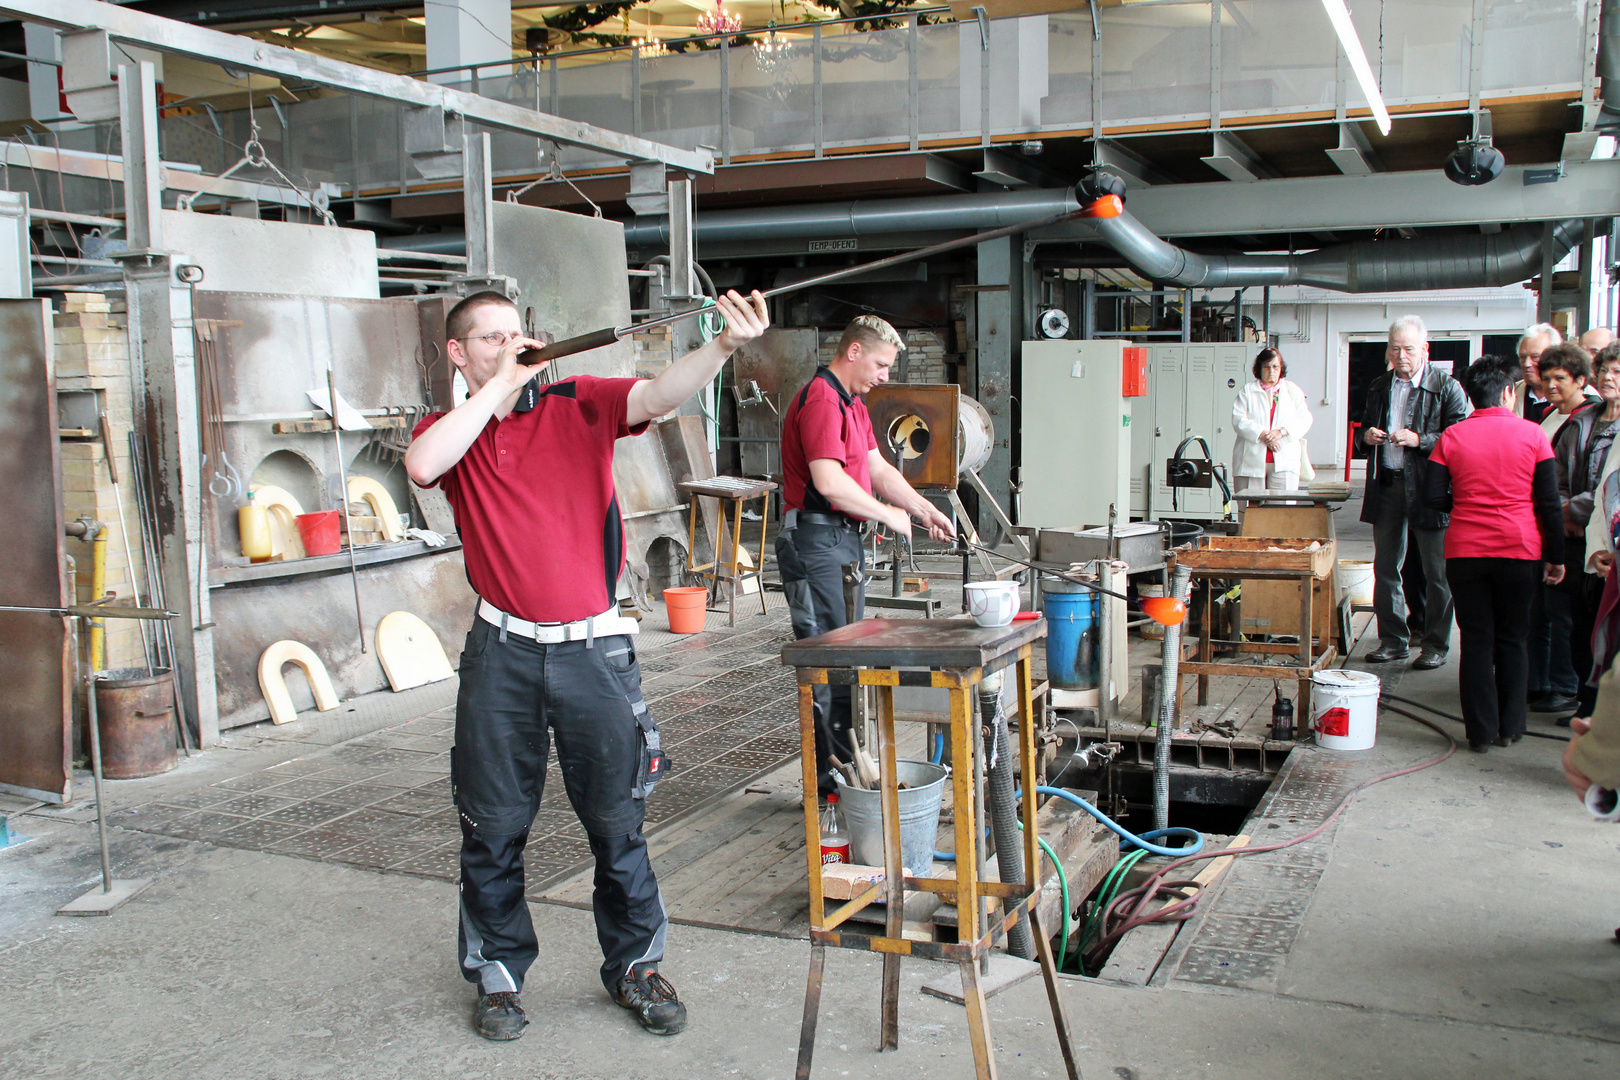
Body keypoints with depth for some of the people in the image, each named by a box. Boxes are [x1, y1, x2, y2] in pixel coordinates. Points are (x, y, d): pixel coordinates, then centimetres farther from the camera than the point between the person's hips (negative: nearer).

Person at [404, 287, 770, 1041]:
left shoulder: (579, 404, 1)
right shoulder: (449, 430, 6)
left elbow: (660, 394, -17)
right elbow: (423, 466, -18)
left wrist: (724, 345, -37)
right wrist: (502, 384, -12)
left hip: (592, 648, -1)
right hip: (502, 652, 1)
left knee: (617, 822, 9)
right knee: (493, 827, 11)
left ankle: (634, 965, 27)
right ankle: (497, 973, 29)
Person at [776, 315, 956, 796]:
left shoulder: (853, 404, 19)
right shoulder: (820, 400, -15)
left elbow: (877, 468, 21)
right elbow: (830, 482, -24)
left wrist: (924, 509, 9)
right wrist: (888, 515, -13)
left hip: (845, 539, 11)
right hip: (817, 538, -11)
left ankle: (846, 767, 23)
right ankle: (825, 779, 0)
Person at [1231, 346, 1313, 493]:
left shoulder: (1293, 391, 16)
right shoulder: (1247, 390, 11)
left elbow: (1304, 420, 6)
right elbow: (1238, 420, -2)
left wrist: (1282, 432, -12)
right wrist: (1263, 435, -15)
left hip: (1284, 462, 1)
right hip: (1252, 461, -1)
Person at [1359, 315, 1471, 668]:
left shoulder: (1446, 387, -4)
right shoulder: (1379, 387, 13)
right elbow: (1365, 428, 23)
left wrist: (1419, 440, -22)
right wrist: (1367, 435, 0)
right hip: (1386, 484, 5)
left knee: (1437, 573, 2)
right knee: (1385, 567, 10)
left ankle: (1436, 645, 12)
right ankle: (1393, 640, 21)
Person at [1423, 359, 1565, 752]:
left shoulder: (1451, 437, -1)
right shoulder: (1531, 434, -2)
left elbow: (1432, 497, -4)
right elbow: (1549, 502, -2)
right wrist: (1555, 556, 5)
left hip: (1465, 553, 0)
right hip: (1519, 552, 0)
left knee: (1476, 642, 6)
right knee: (1512, 640, 13)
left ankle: (1481, 732, 8)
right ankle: (1510, 728, 18)